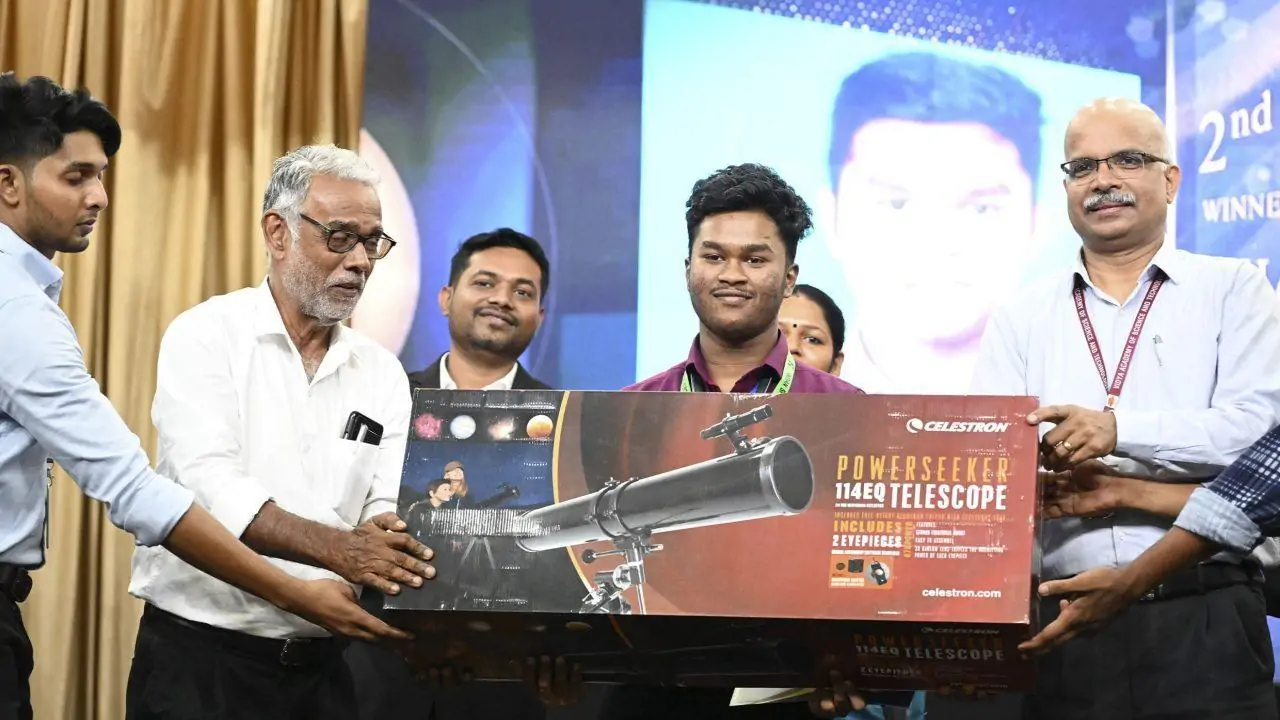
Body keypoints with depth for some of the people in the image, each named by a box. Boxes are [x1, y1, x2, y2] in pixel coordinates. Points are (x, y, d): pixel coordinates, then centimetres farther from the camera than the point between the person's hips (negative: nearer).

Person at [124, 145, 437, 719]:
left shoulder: (382, 373, 9)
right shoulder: (206, 337, -5)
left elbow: (387, 509, 0)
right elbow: (211, 486, -20)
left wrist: (387, 537, -25)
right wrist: (338, 549, -33)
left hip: (321, 664, 4)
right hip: (199, 655, -4)